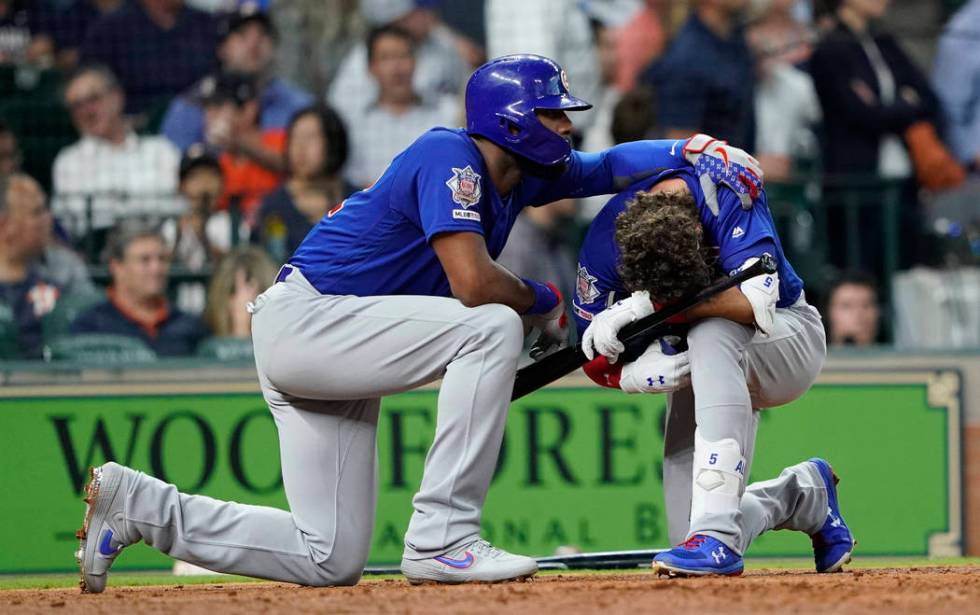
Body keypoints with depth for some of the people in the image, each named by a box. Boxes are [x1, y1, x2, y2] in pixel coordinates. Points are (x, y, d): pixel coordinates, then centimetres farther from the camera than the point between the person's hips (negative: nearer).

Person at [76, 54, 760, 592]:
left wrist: (693, 154, 3)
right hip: (301, 319, -9)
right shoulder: (451, 158, -16)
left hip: (331, 348, 9)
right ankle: (442, 538, -22)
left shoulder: (522, 174, 11)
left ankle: (138, 505, 11)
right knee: (492, 328, -24)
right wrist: (543, 301, -8)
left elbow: (608, 166, 21)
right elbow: (473, 284, -27)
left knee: (331, 561, 3)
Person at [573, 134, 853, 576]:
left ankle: (717, 534, -41)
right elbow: (595, 361, -12)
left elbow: (757, 302, -41)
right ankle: (804, 494, 25)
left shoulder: (727, 195, -31)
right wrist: (639, 374, -34)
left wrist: (647, 306, -41)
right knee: (689, 536, -7)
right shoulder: (604, 242, -22)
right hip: (704, 373, 4)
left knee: (710, 335, -39)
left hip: (789, 340, -4)